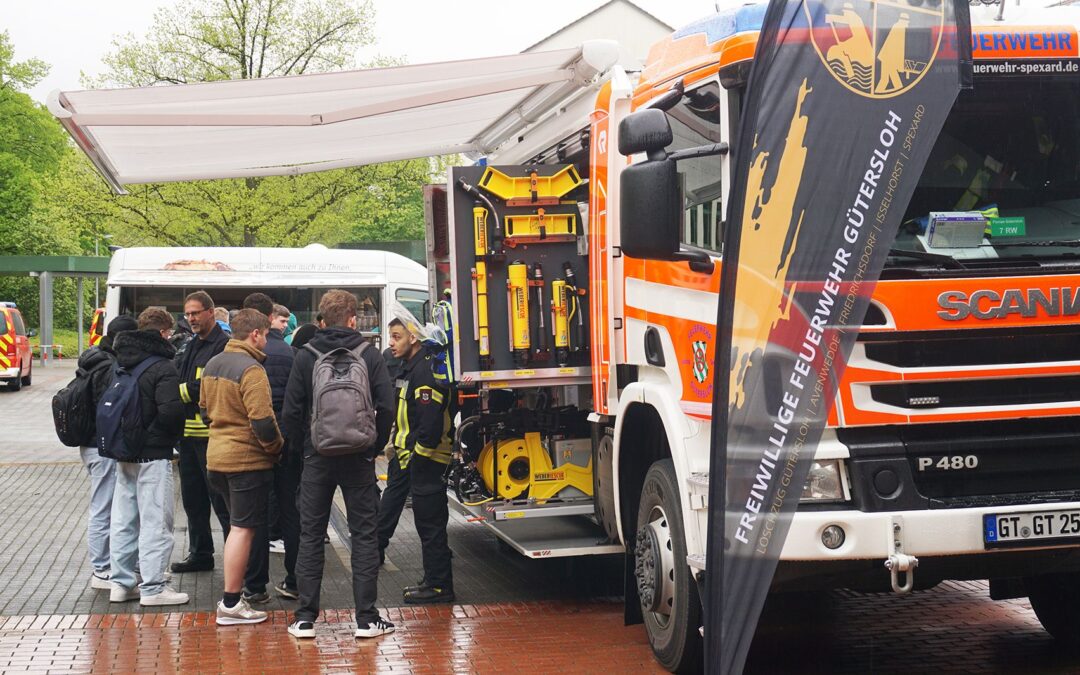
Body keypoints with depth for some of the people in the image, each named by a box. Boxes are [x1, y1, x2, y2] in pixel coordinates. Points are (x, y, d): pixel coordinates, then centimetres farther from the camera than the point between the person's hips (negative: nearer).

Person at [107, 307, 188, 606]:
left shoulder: (120, 364, 11)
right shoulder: (162, 367, -15)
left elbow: (108, 403, 16)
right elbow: (171, 410, -24)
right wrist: (173, 435, -6)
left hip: (123, 454, 8)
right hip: (153, 455, -8)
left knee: (123, 520, 13)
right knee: (155, 520, -3)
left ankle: (121, 583, 20)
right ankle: (152, 588, -1)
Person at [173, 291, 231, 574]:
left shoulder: (223, 344, -11)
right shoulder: (192, 345, 19)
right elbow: (179, 375, 16)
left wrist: (179, 392, -14)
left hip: (211, 432, -9)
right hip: (188, 431, 9)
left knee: (220, 498, -5)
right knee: (192, 497, 16)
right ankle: (200, 553, 26)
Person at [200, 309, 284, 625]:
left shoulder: (212, 365, 10)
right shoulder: (251, 370, -18)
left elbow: (204, 409, 20)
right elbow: (262, 421, -22)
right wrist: (276, 448, -7)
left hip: (216, 457, 9)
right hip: (248, 460, -9)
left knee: (237, 525, 19)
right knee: (243, 529, -3)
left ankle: (233, 595, 24)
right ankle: (231, 604, 0)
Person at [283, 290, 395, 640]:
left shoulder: (305, 357, -1)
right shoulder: (369, 355, -2)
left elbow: (292, 411, -3)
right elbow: (387, 407, -6)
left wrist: (305, 447, 9)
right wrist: (375, 446, 6)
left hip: (317, 457, 1)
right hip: (358, 458, -1)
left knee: (310, 536, 8)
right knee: (364, 535, 5)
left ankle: (305, 618, 9)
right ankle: (366, 618, 4)